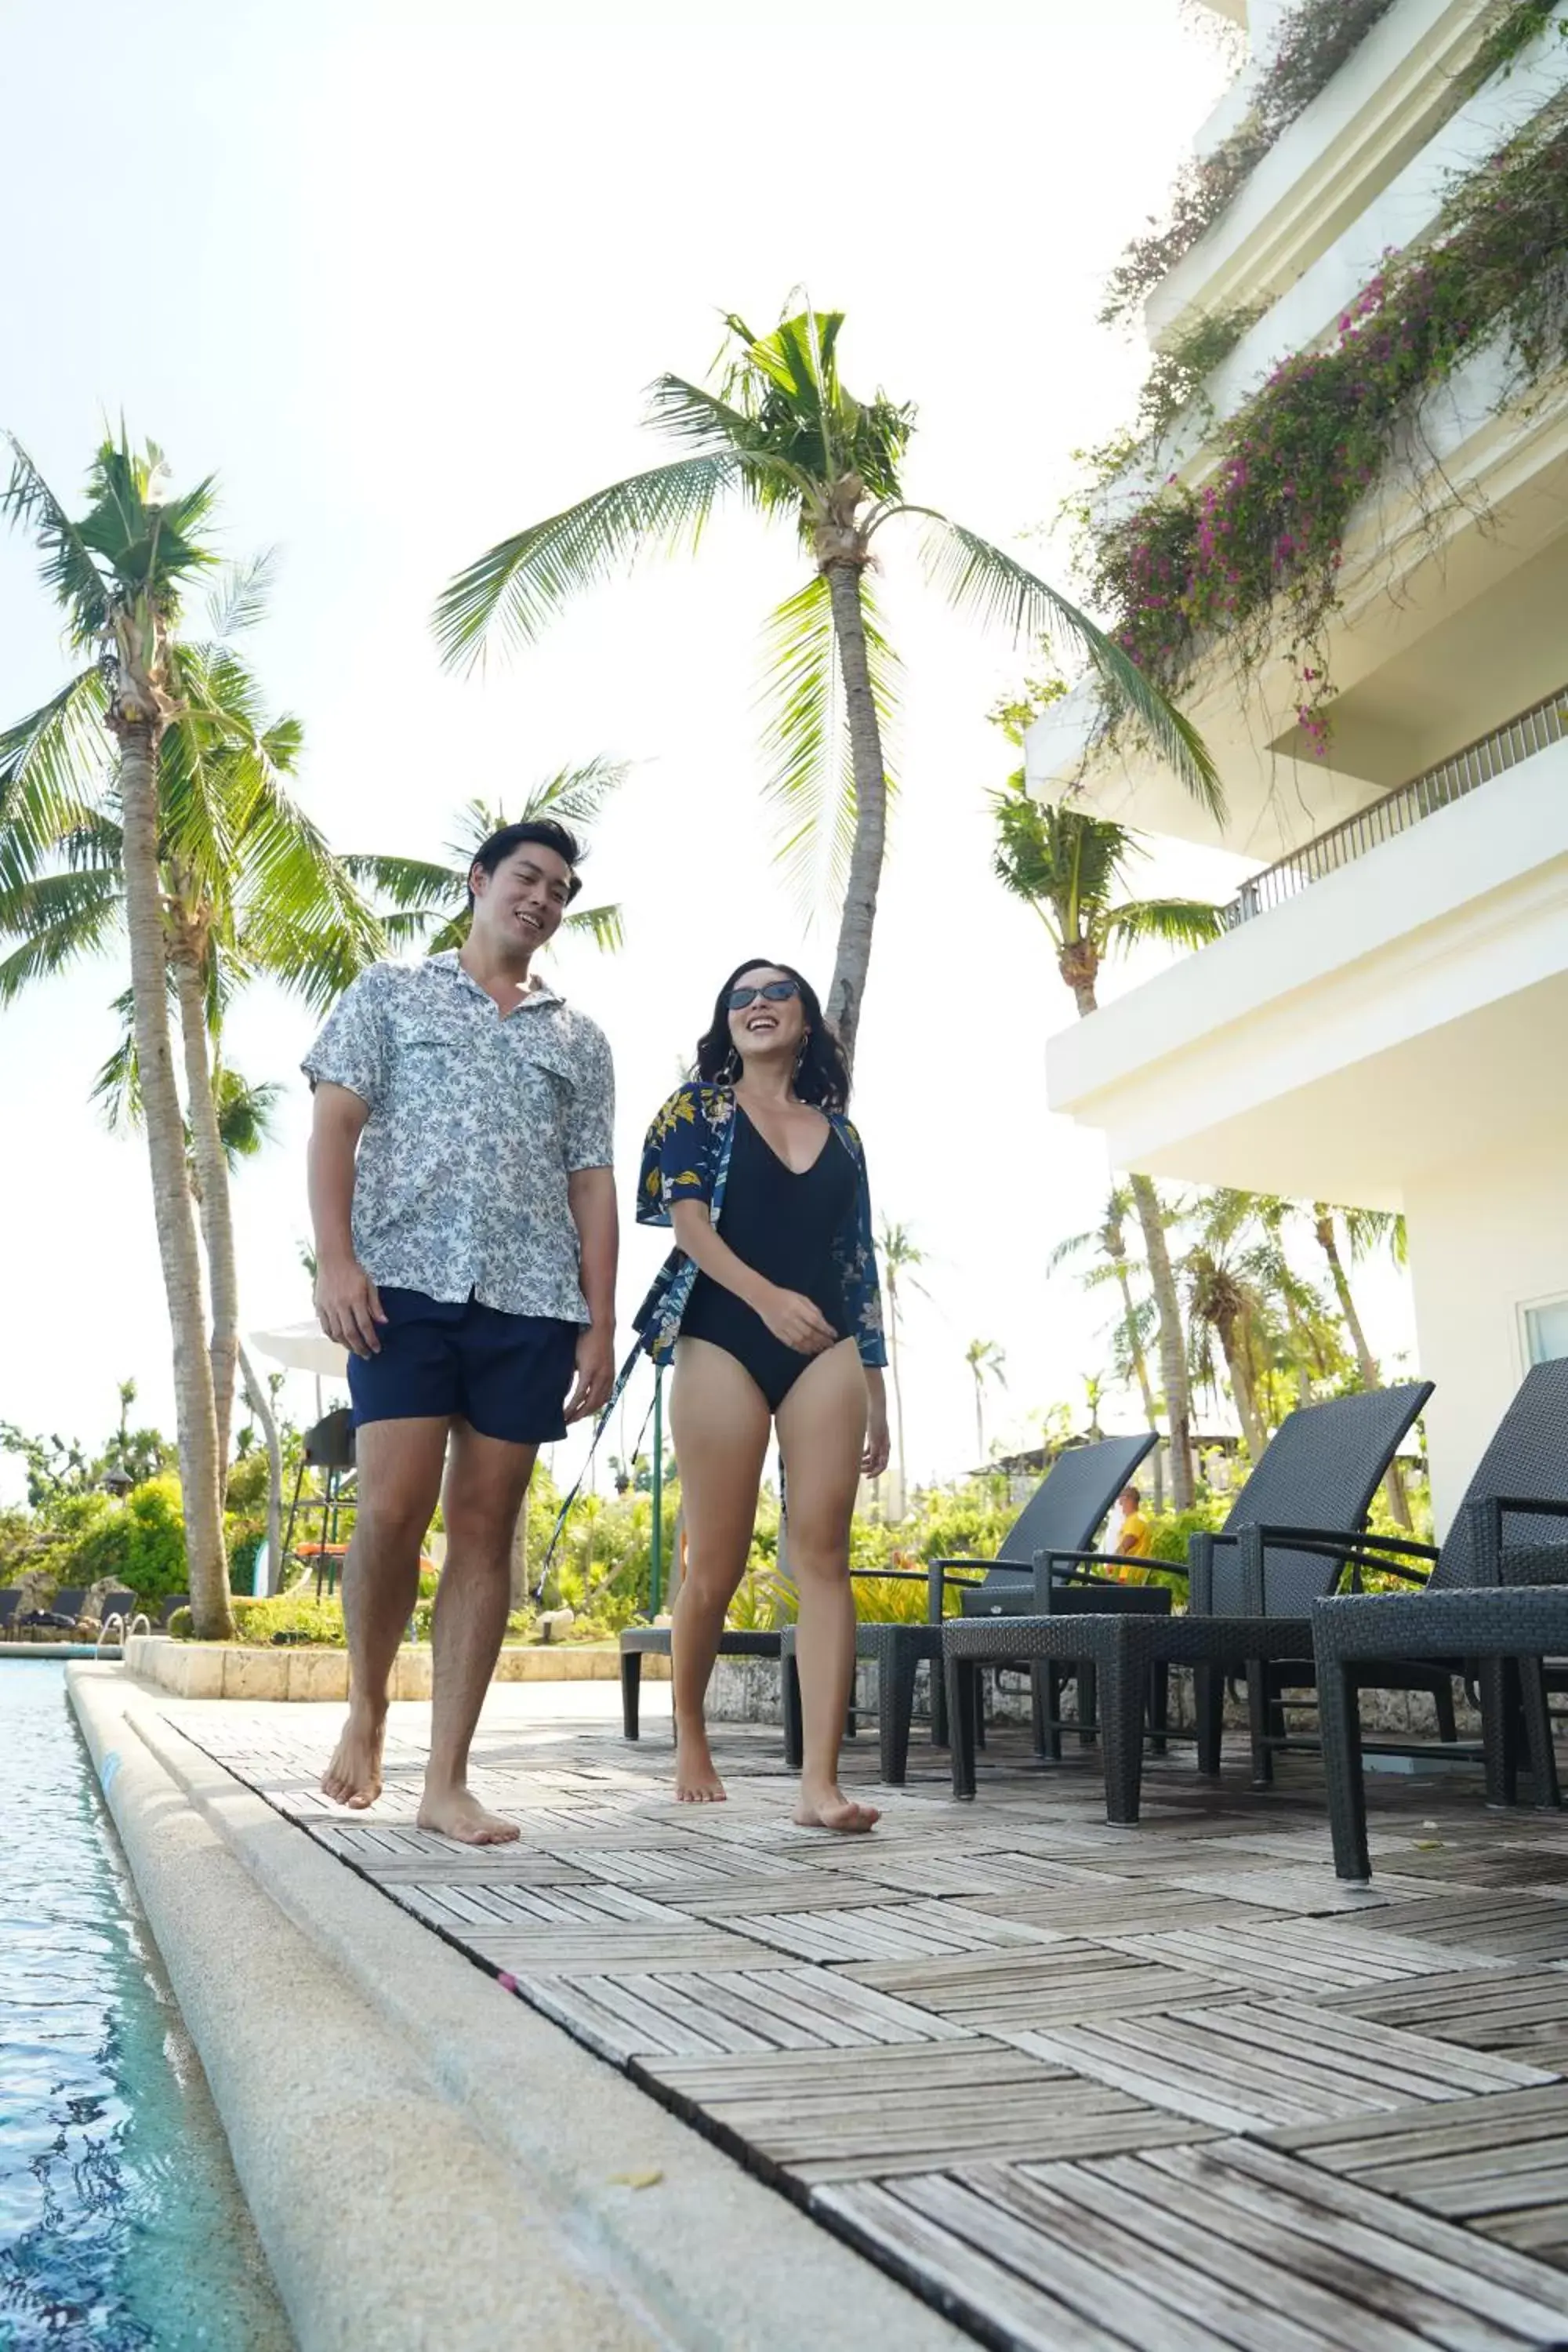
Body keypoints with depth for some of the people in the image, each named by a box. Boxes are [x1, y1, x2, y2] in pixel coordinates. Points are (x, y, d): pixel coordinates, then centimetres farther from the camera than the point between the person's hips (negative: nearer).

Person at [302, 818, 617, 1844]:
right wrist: (335, 1258, -10)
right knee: (392, 1511, -12)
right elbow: (335, 1124, 4)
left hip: (532, 1303, 3)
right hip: (407, 1284, -2)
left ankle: (448, 1779, 6)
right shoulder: (391, 990, 14)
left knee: (487, 1527, 1)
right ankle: (366, 1707, 16)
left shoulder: (580, 1039, 19)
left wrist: (601, 1324, 4)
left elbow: (592, 1184, 13)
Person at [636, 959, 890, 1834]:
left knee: (823, 1555, -8)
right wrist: (767, 1296, -20)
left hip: (826, 1353, 3)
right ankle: (690, 1736, 26)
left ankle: (822, 1782, -10)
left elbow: (859, 1265, 17)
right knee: (717, 1565, 1)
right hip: (723, 1344, -2)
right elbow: (686, 1217, -5)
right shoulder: (699, 1106, 10)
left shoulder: (839, 1130, 18)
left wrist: (877, 1392, 13)